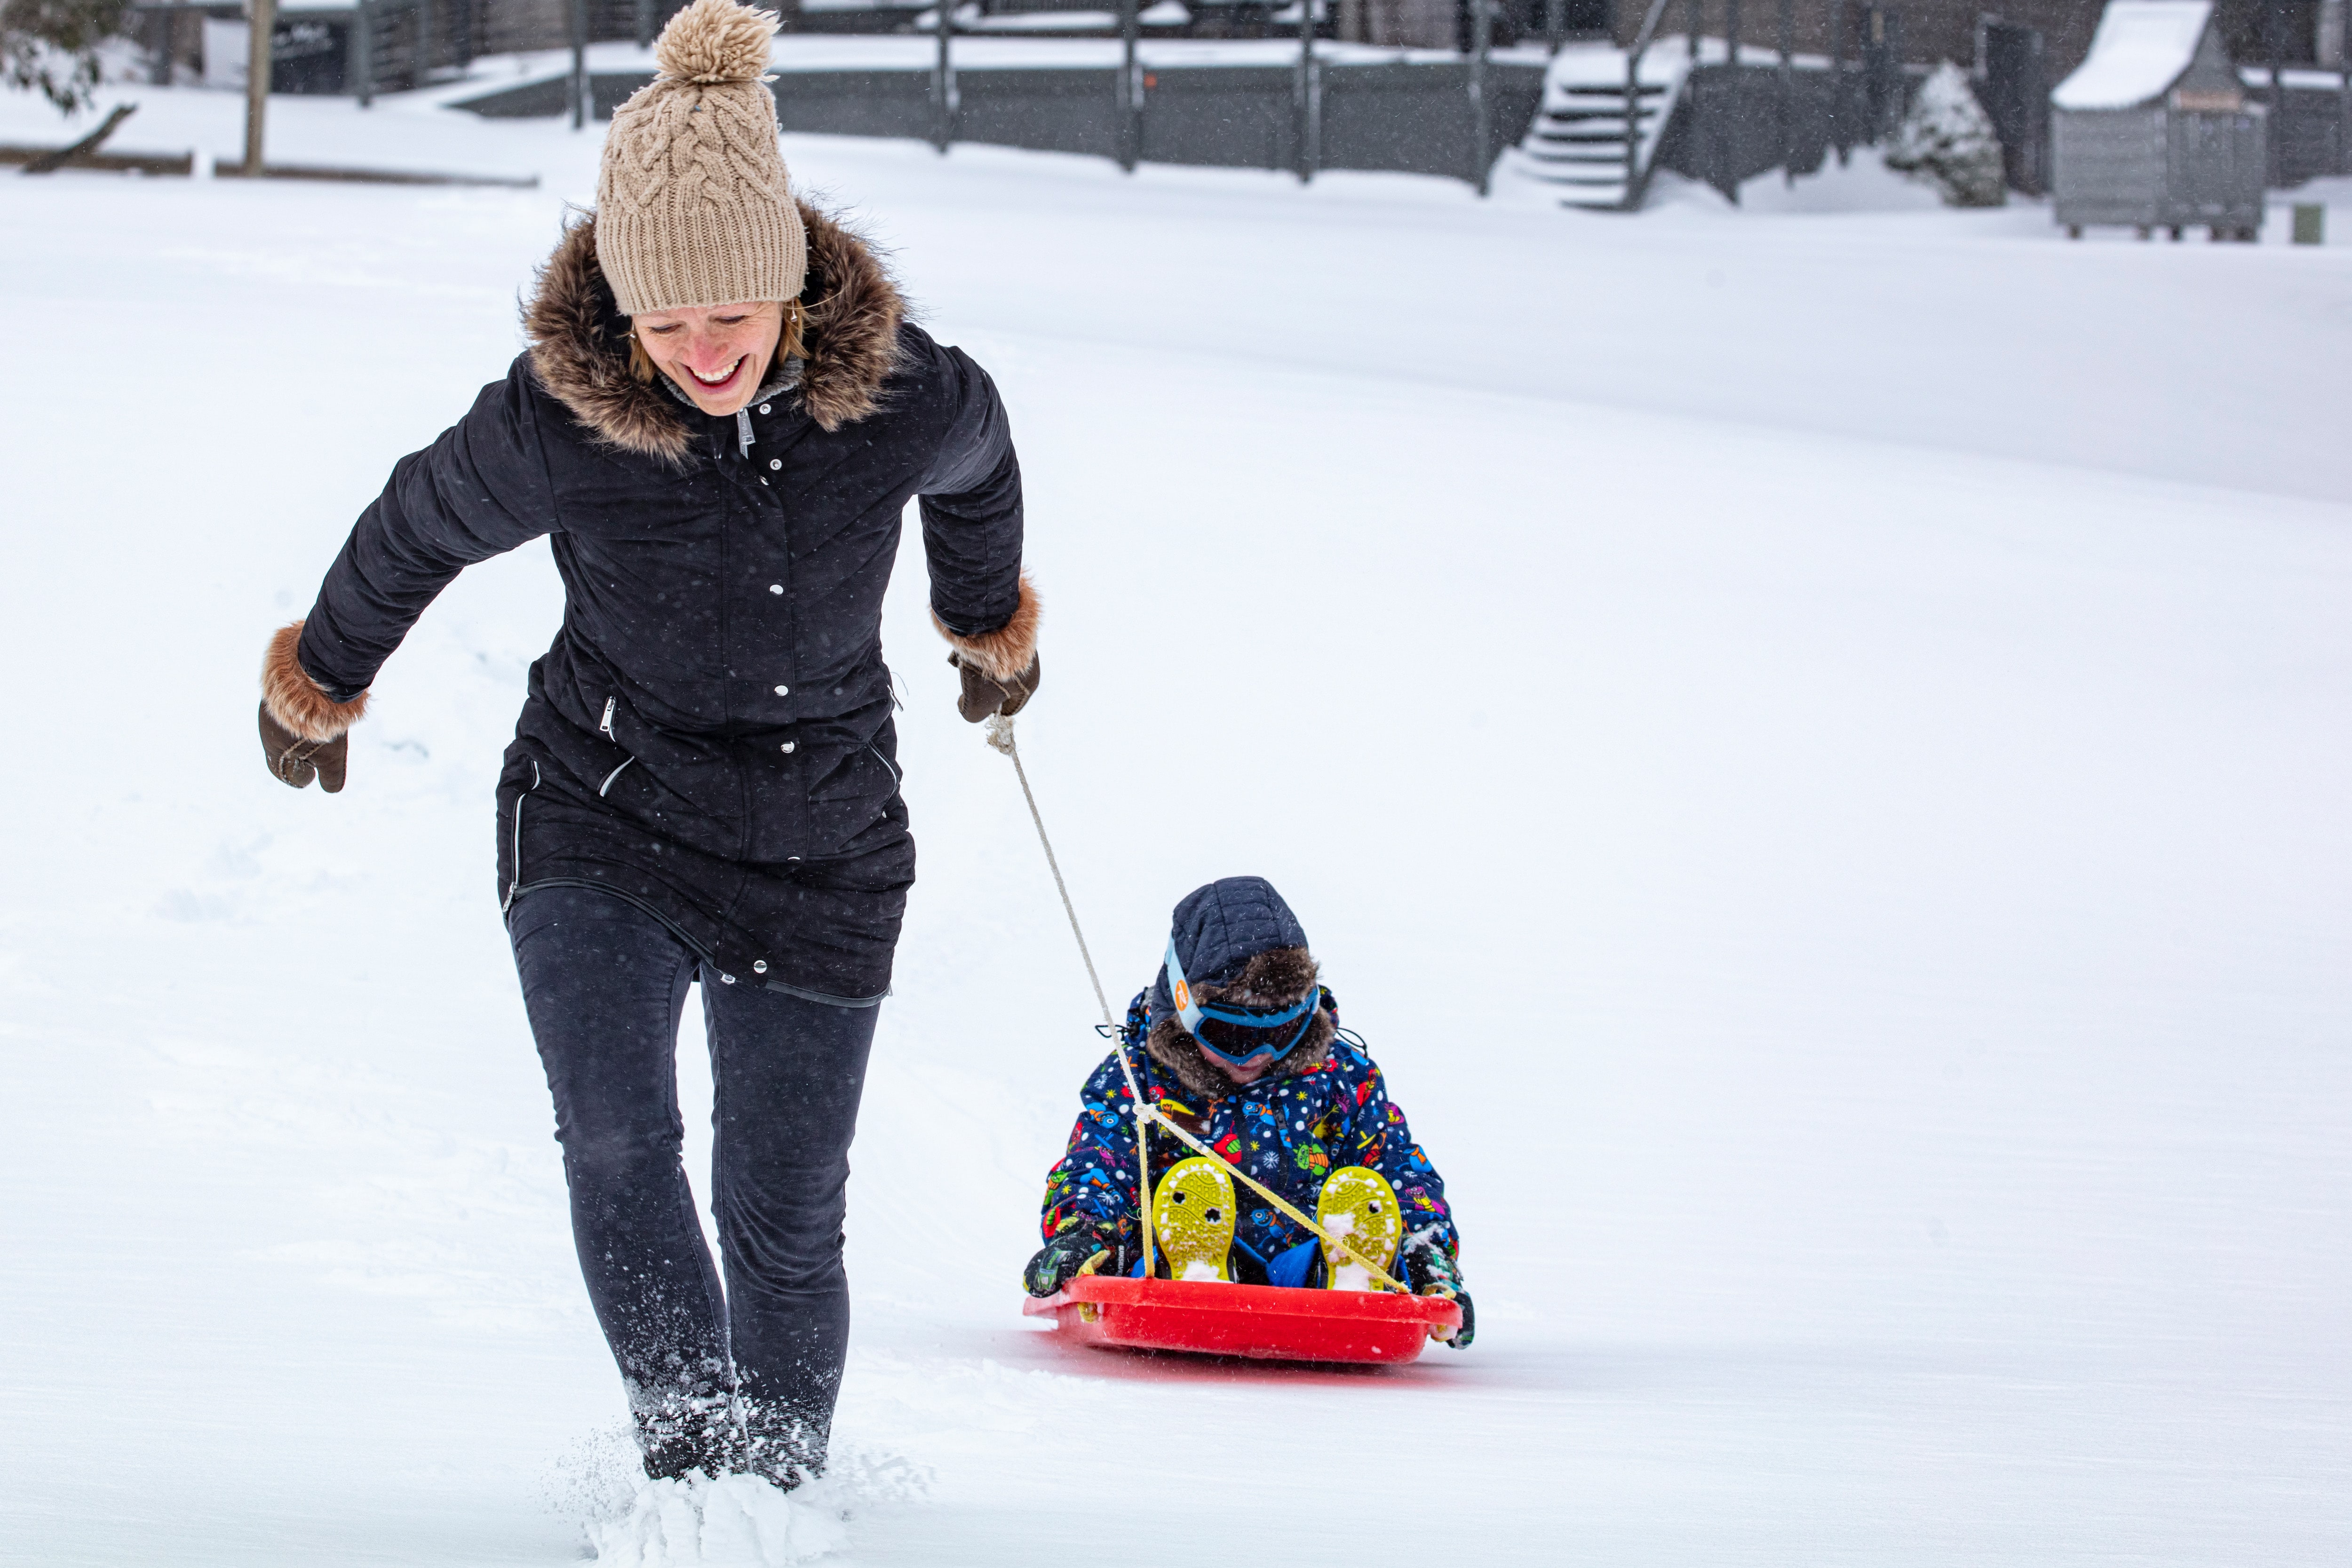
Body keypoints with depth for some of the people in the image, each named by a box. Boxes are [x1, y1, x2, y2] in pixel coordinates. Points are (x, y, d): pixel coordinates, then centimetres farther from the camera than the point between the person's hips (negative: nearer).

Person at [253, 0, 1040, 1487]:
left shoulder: (903, 395, -17)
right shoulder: (552, 426, -20)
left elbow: (978, 470, 9)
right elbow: (415, 533, 2)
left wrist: (992, 623, 28)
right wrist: (320, 680, 19)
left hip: (820, 849, 1)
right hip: (601, 821, -1)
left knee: (783, 1216, 5)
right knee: (618, 1145, -23)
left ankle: (783, 1489, 24)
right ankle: (690, 1457, -15)